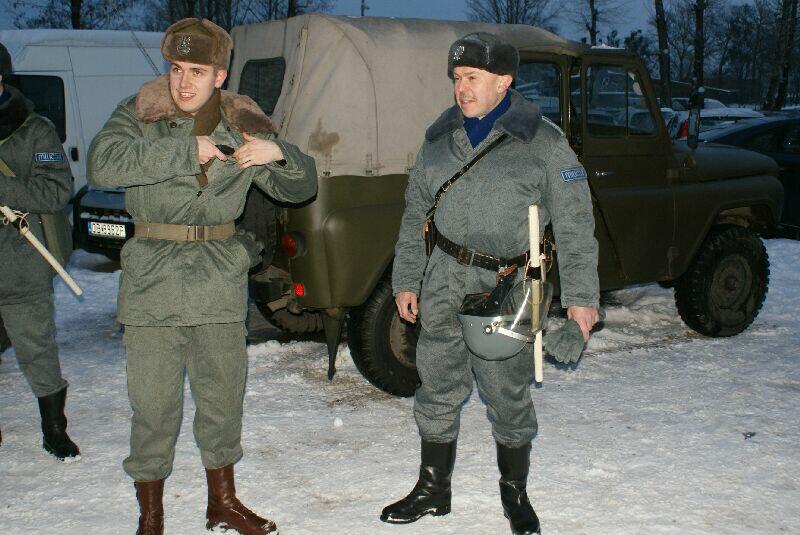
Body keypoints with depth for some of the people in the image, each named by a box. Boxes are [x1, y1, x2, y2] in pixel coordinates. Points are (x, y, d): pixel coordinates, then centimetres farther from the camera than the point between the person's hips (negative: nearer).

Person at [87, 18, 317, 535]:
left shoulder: (243, 125, 4)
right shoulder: (140, 114, -2)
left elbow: (301, 188, 7)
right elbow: (102, 164, -21)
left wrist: (280, 154, -15)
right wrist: (184, 150, -24)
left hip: (221, 284, 3)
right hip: (151, 282, -2)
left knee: (223, 396, 14)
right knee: (154, 405, 2)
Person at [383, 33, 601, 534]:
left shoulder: (542, 141, -5)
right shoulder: (440, 136, 9)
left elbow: (575, 224, -4)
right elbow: (416, 212, 15)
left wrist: (582, 296, -8)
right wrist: (406, 280, 13)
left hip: (507, 287, -4)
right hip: (443, 283, 4)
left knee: (508, 395, 6)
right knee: (438, 388, 11)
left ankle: (515, 494, 28)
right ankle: (434, 489, 29)